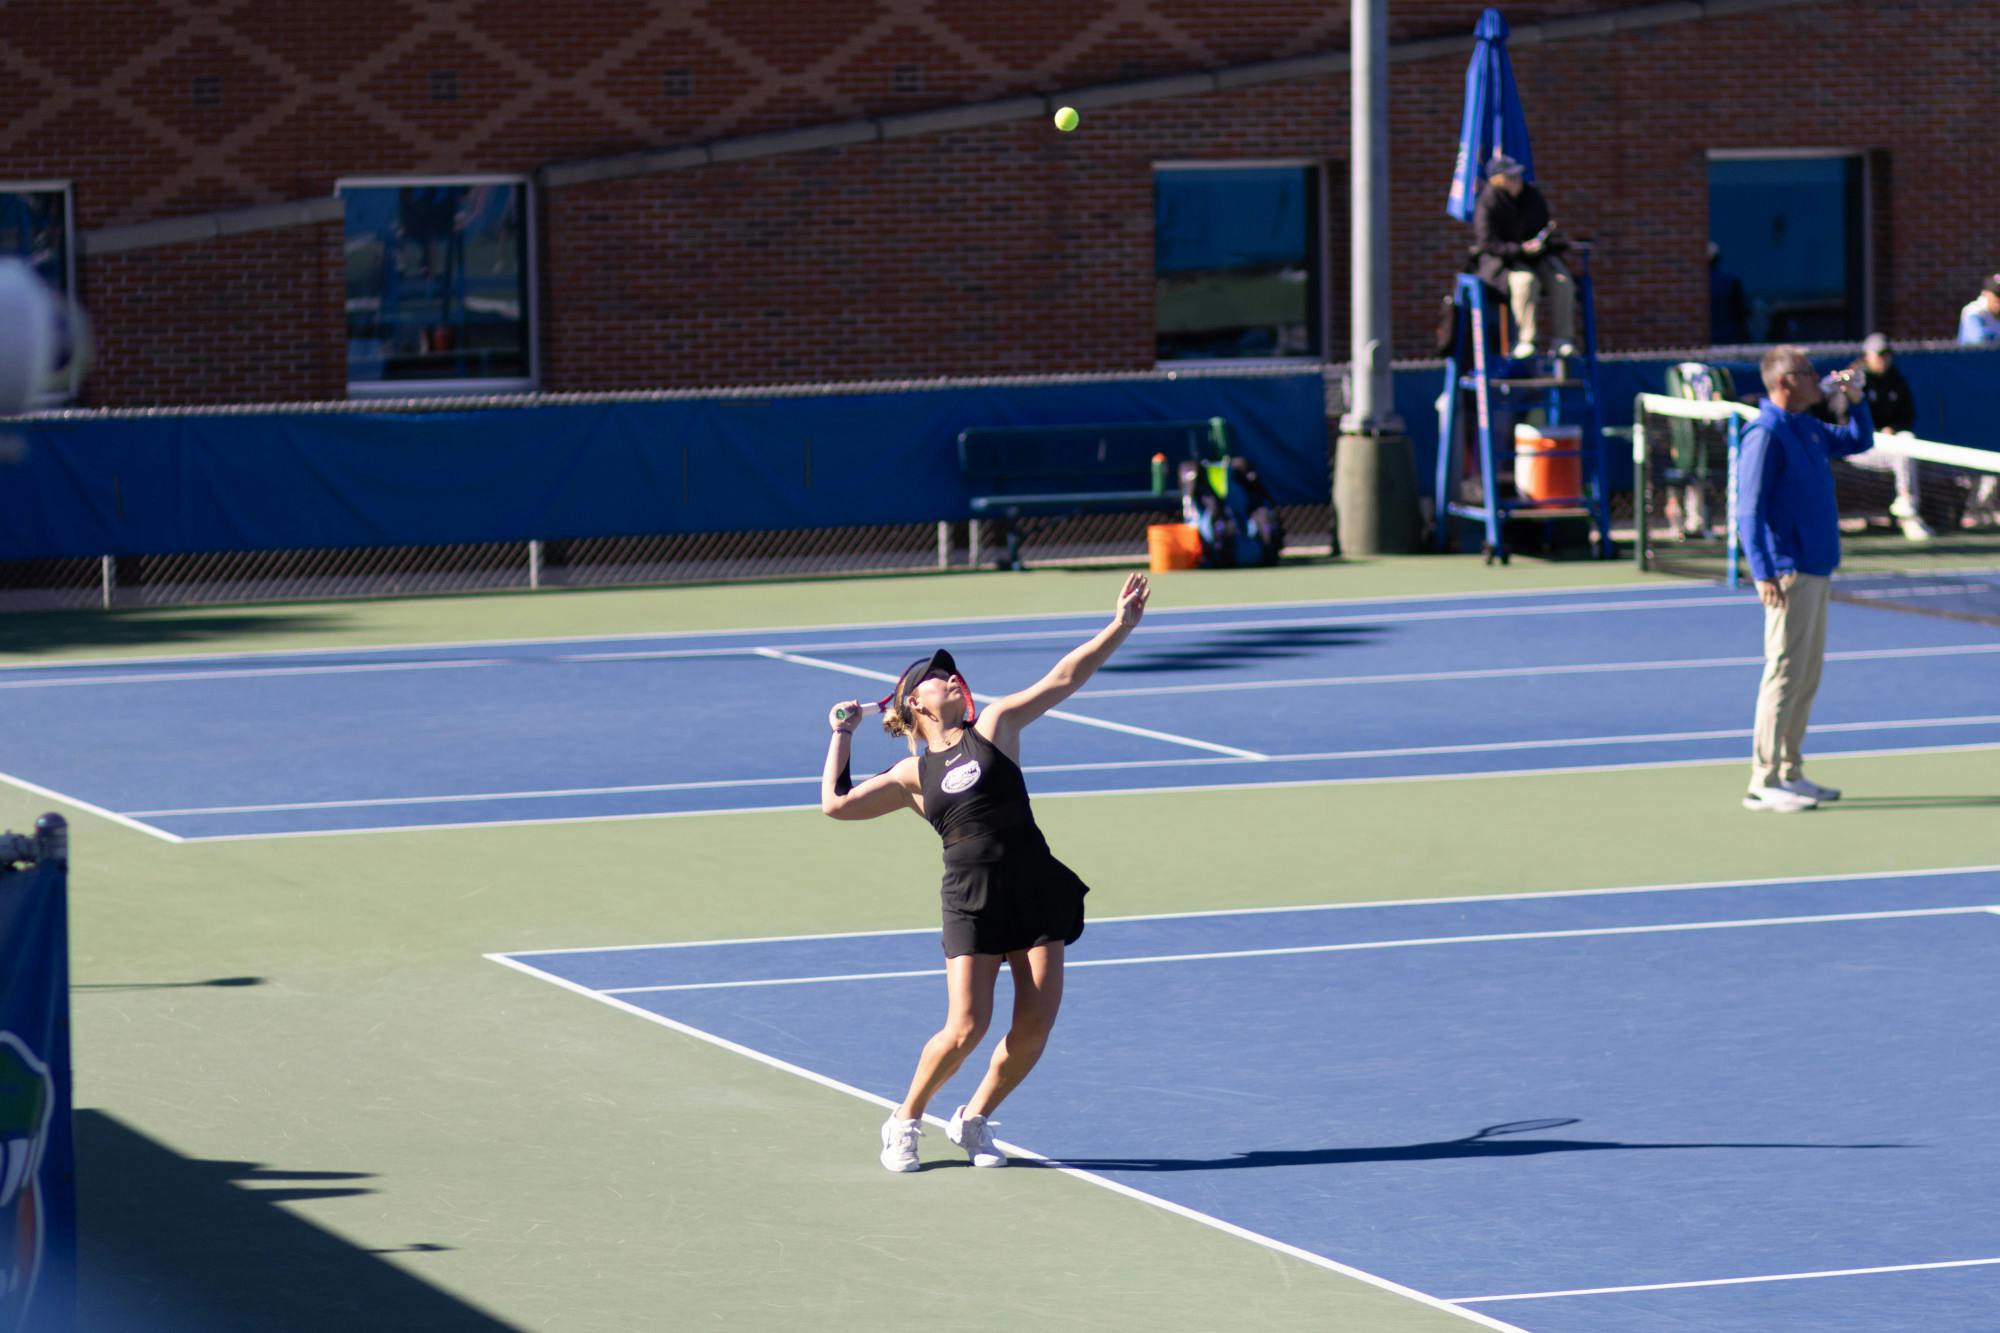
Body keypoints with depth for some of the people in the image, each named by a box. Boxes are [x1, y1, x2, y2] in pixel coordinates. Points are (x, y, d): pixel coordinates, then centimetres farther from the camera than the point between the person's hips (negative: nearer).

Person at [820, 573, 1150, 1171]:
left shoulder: (995, 727, 12)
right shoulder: (912, 776, 11)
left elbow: (1063, 677, 9)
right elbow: (836, 803, 8)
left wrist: (1121, 625, 3)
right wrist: (842, 735, 14)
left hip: (1035, 888, 2)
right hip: (971, 899, -2)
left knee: (1036, 1023, -5)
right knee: (966, 1027, -12)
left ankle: (974, 1119, 17)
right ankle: (905, 1120, 10)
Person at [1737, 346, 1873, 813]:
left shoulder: (1808, 429, 14)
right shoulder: (1765, 434, -13)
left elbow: (1858, 441, 32)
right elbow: (1749, 510, -17)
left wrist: (1856, 401, 14)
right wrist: (1764, 572, -23)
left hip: (1816, 572, 9)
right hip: (1789, 573, -9)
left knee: (1807, 677, 12)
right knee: (1785, 674, -8)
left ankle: (1789, 773, 19)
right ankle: (1765, 782, -5)